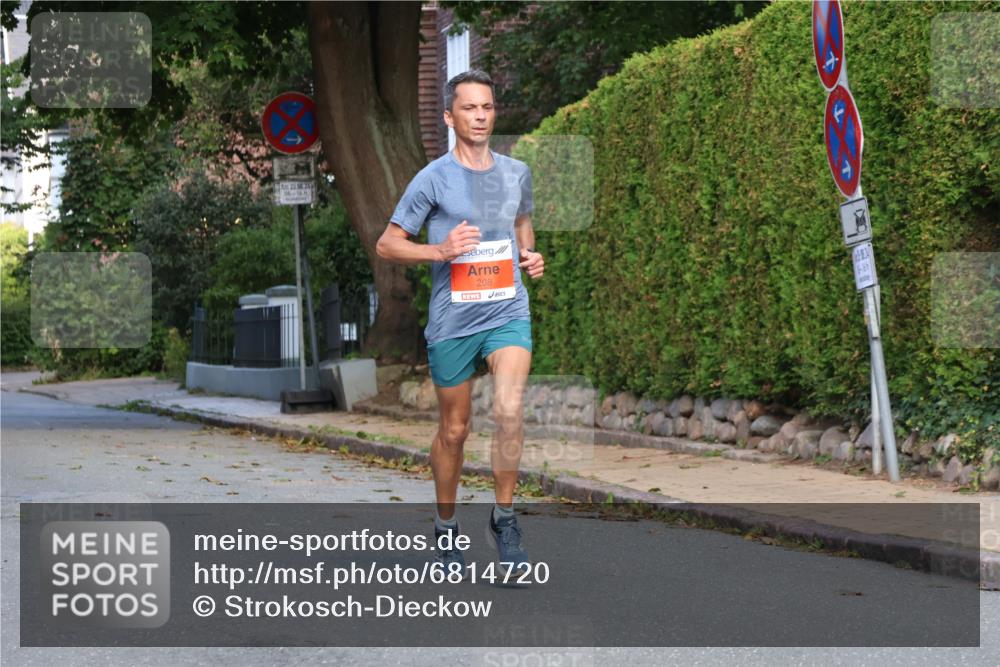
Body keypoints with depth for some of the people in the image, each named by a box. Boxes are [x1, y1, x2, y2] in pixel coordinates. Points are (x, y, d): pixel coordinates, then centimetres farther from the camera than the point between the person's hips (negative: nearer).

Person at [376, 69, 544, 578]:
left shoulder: (516, 173, 7)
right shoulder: (433, 179, -6)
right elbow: (387, 245, -3)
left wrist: (530, 257, 7)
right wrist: (440, 250, -19)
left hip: (508, 312, 2)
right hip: (452, 321, -2)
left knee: (509, 411, -20)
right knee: (454, 429, 8)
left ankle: (504, 519, -5)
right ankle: (446, 527, 27)